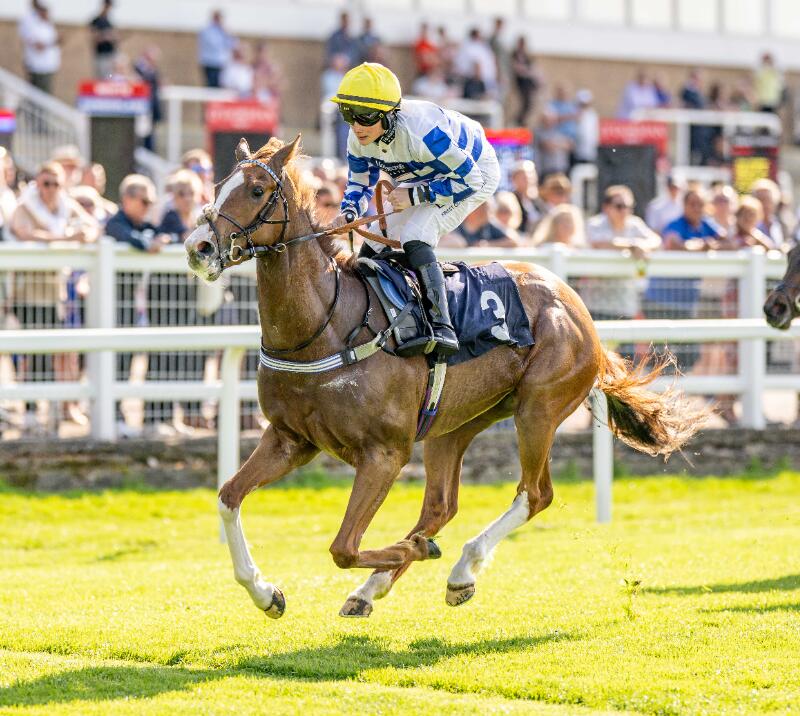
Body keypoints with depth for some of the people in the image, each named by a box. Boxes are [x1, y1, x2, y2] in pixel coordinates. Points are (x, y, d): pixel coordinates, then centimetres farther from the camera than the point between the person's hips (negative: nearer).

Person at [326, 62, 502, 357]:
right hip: (427, 177, 8)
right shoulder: (358, 140, -18)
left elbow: (469, 179, -33)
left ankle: (441, 326, -34)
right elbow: (360, 183, -1)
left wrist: (415, 195, -35)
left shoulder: (421, 132, -41)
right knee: (374, 246, 6)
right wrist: (349, 212, -23)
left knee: (415, 238, -30)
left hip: (476, 172, -8)